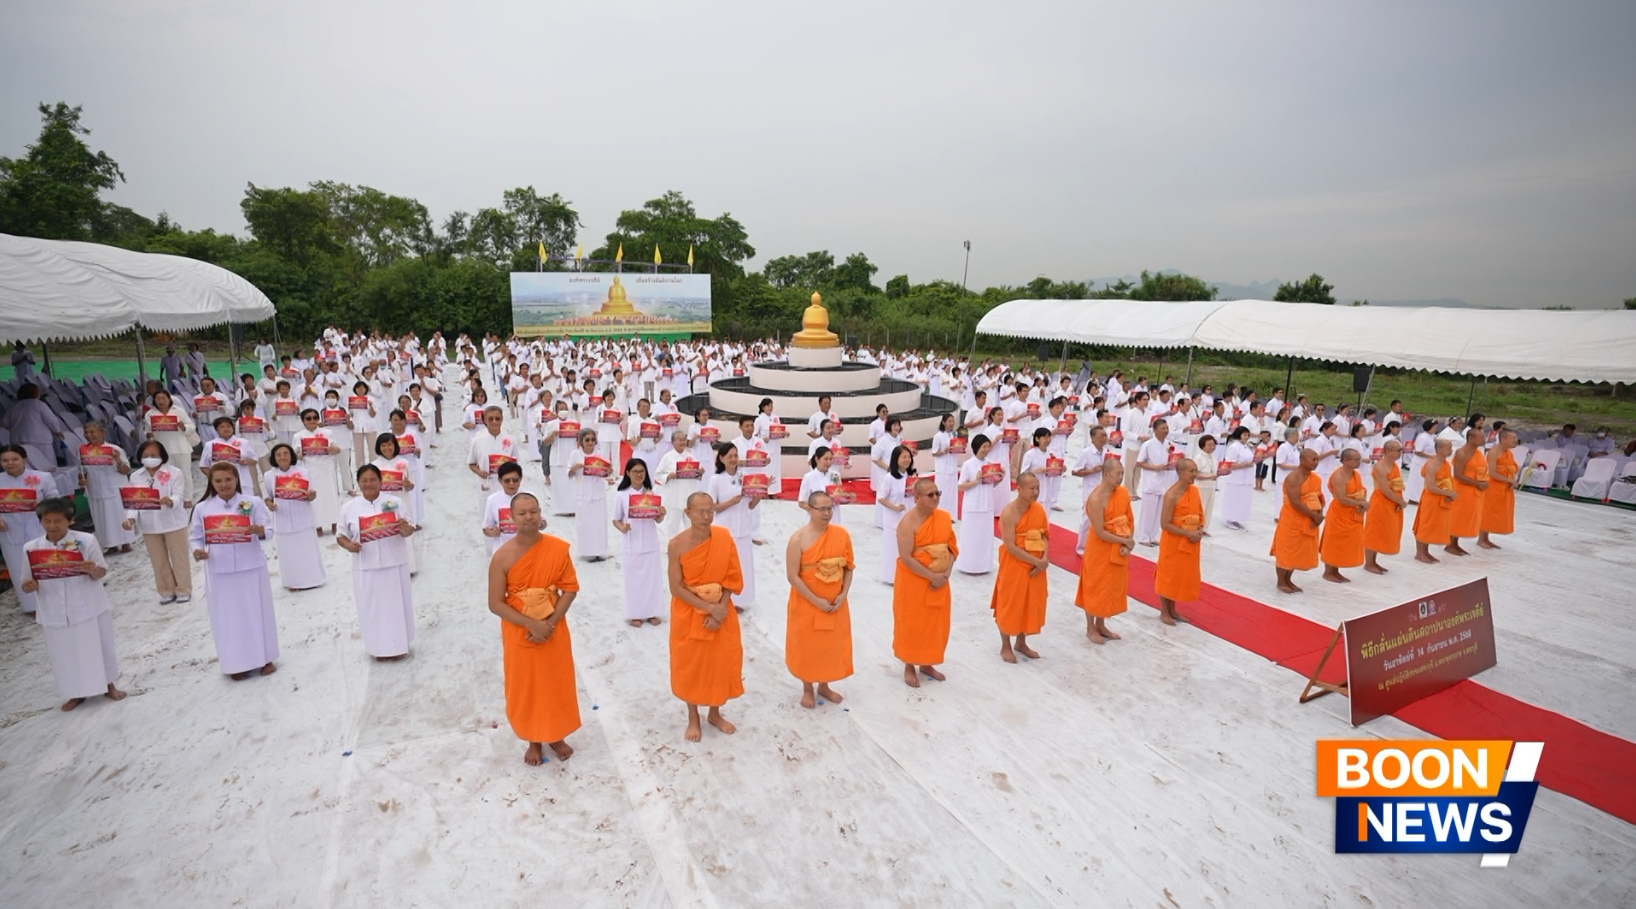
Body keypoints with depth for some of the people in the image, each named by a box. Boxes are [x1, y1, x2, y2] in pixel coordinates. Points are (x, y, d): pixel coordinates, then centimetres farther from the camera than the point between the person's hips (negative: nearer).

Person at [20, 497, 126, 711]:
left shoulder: (86, 541, -10)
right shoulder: (31, 548, -3)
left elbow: (101, 572, -7)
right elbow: (26, 581, 4)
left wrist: (92, 570, -29)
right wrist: (28, 586, -18)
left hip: (88, 608, -2)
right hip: (54, 614, 2)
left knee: (98, 647, 11)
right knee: (64, 654, 11)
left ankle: (108, 685, 29)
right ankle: (76, 693, 29)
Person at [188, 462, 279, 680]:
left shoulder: (252, 503, -2)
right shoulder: (202, 508, 1)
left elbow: (268, 530, -3)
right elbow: (195, 536, 7)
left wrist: (259, 530, -25)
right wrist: (197, 551, -12)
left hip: (251, 568, -1)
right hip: (219, 572, 1)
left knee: (257, 612, 8)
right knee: (228, 617, 7)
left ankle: (265, 658, 22)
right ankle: (237, 664, 19)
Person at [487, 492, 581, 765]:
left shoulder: (558, 548, -10)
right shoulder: (502, 556, -14)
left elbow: (570, 588, -5)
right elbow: (496, 603, -11)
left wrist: (550, 623, -16)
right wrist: (531, 624, -20)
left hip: (554, 631, 1)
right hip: (519, 633, -1)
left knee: (556, 684, 14)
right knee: (525, 687, 12)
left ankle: (556, 736, 37)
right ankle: (534, 741, 34)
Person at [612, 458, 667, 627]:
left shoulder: (651, 493, 2)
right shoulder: (621, 495, -6)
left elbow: (658, 520, 7)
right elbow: (616, 520, 0)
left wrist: (662, 514, -14)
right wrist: (622, 528, -21)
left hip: (651, 543, 3)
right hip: (632, 544, -2)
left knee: (652, 577, 9)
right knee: (634, 578, 5)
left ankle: (651, 612, 23)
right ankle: (635, 614, 19)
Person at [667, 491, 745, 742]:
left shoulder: (724, 538, -10)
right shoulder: (677, 544, -17)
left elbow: (732, 578, -5)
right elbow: (676, 587, -15)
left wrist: (720, 610, -15)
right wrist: (708, 607, -21)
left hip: (721, 611, 2)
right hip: (688, 613, -2)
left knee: (721, 661, 12)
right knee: (690, 663, 10)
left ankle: (715, 713, 35)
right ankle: (693, 718, 30)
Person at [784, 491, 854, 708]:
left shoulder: (841, 534, -5)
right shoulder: (799, 538, -17)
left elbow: (849, 568, 3)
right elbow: (792, 576, -17)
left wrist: (843, 595, -9)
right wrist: (816, 601, -18)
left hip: (836, 603, 4)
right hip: (807, 604, -4)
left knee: (832, 644, 16)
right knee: (807, 646, 11)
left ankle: (824, 686, 39)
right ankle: (807, 689, 33)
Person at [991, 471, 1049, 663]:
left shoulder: (1039, 509, 1)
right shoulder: (1009, 513, -20)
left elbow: (1044, 536, 5)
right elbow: (1011, 547, -22)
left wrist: (1044, 560, -11)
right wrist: (1036, 561, -20)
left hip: (1036, 566, 7)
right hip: (1014, 566, -6)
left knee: (1031, 603, 16)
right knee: (1010, 605, 6)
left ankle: (1021, 643, 34)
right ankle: (1006, 646, 23)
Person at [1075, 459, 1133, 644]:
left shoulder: (1123, 492, -1)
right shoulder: (1096, 499, -24)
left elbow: (1130, 520, 5)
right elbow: (1099, 532, -24)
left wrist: (1128, 543, -10)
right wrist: (1125, 541, -16)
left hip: (1119, 550, 7)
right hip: (1100, 550, -7)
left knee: (1112, 587, 16)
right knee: (1095, 588, 6)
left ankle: (1101, 625, 32)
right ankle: (1090, 628, 22)